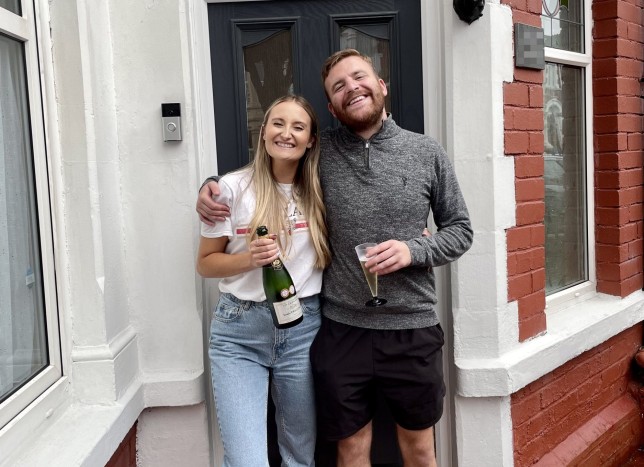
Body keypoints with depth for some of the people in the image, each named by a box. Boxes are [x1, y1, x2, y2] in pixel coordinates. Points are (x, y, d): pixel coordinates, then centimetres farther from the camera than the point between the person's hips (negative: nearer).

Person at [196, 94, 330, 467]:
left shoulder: (319, 191, 5)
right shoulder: (234, 187, -3)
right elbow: (206, 263, 3)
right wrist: (249, 258, -17)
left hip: (303, 328, 3)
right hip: (239, 331, -2)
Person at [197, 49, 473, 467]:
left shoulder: (428, 153, 0)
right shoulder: (321, 152, 0)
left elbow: (460, 230, 5)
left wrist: (413, 251, -14)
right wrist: (212, 185, -2)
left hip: (413, 328, 0)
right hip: (342, 330, 0)